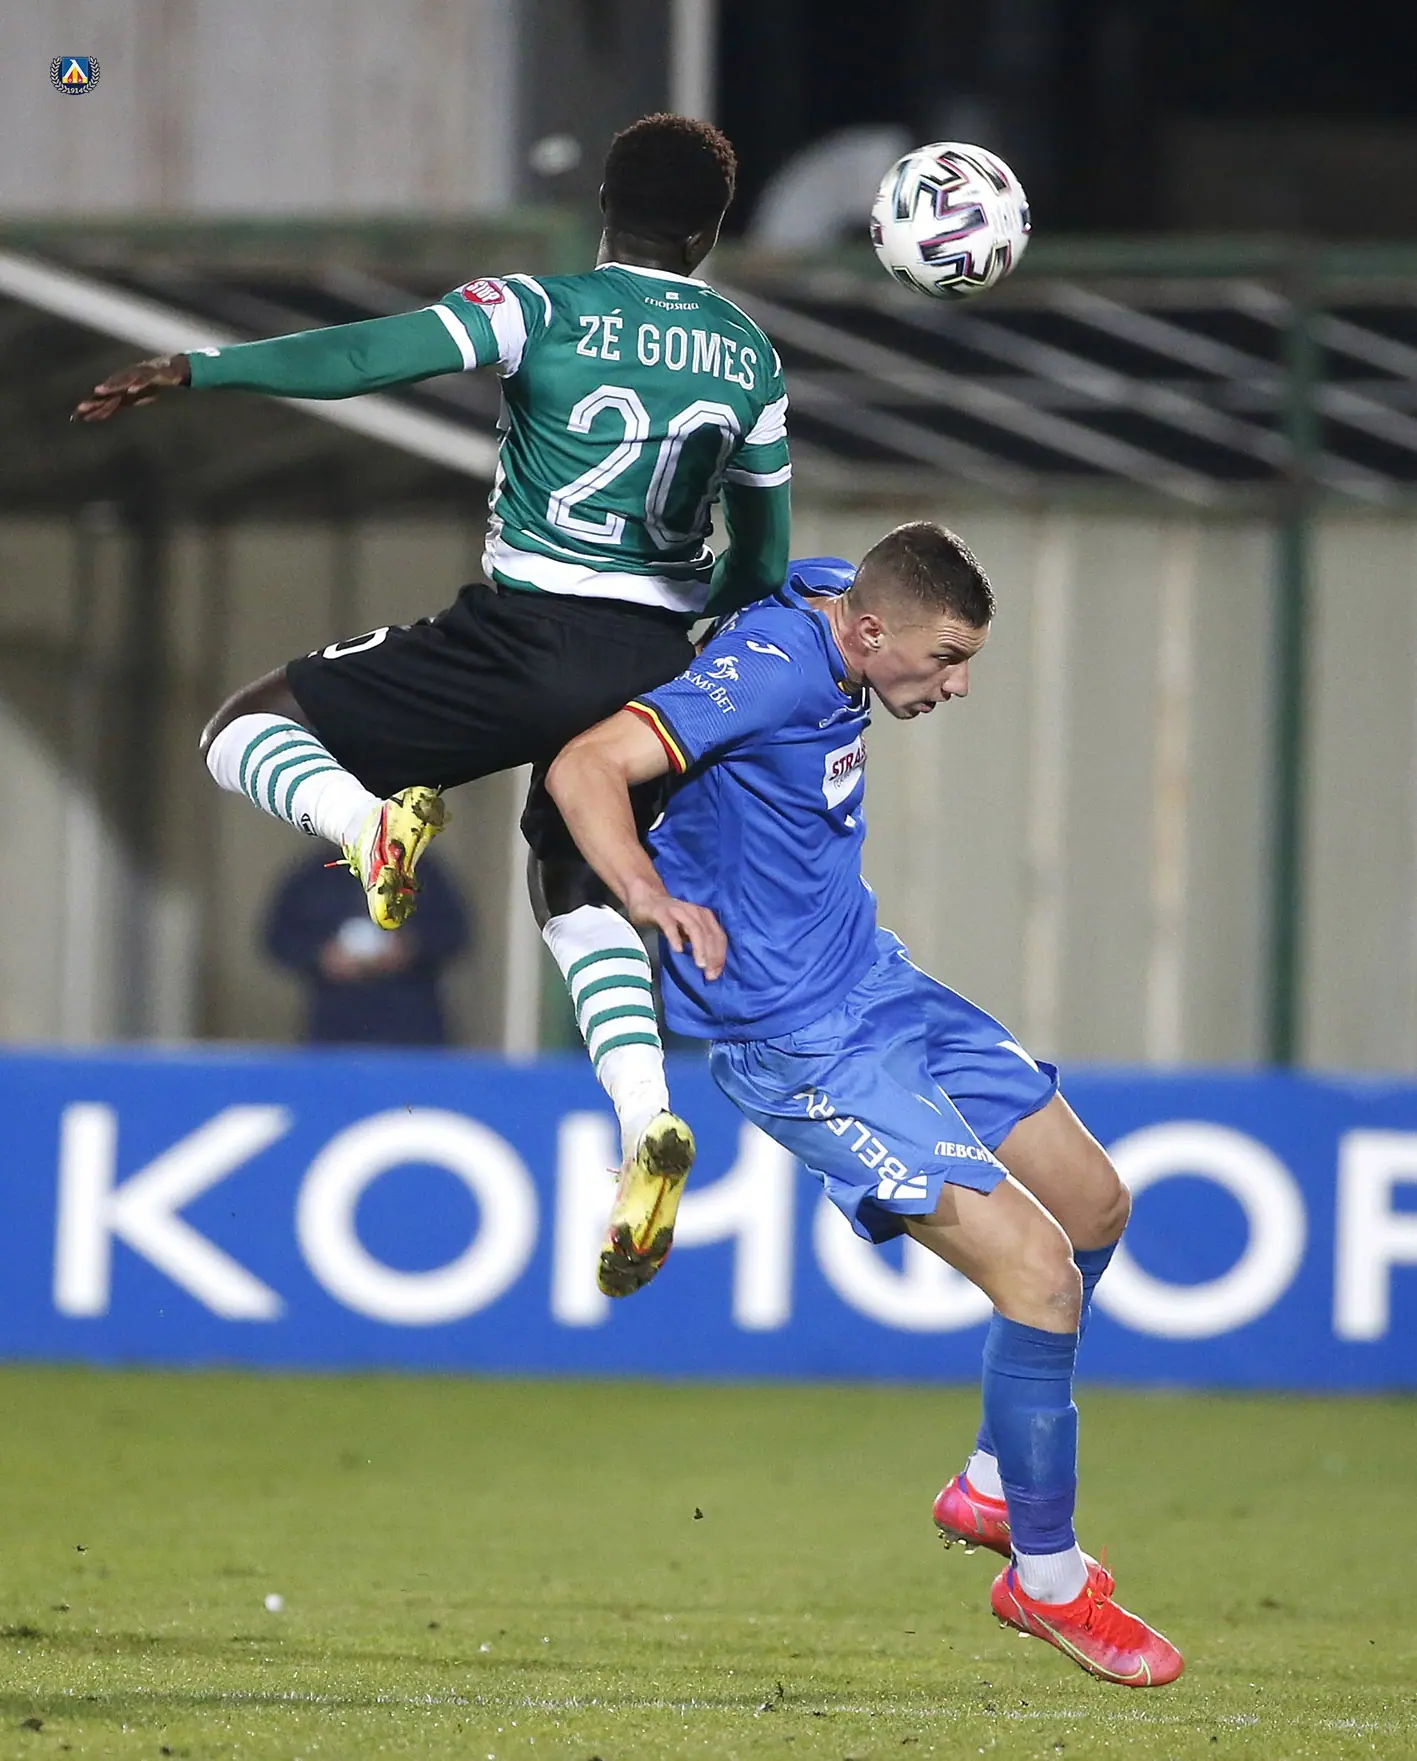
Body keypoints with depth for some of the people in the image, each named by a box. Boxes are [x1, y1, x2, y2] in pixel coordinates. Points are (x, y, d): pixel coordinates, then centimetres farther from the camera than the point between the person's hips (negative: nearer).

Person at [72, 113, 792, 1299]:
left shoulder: (545, 310, -7)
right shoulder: (749, 357, 8)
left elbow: (364, 357, -20)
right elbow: (762, 560, 15)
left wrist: (194, 370, -17)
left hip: (521, 637, -4)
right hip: (653, 660, 4)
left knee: (248, 730, 9)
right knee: (578, 888, 25)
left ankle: (366, 816, -25)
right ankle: (645, 1123, -2)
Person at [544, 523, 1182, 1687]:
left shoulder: (833, 596, 2)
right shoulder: (770, 669, -25)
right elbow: (585, 771, -31)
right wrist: (652, 897, -44)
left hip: (878, 987, 10)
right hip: (801, 1044, -10)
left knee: (1094, 1205, 15)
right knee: (1037, 1271, -15)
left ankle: (999, 1482, 31)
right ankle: (1047, 1579, 1)